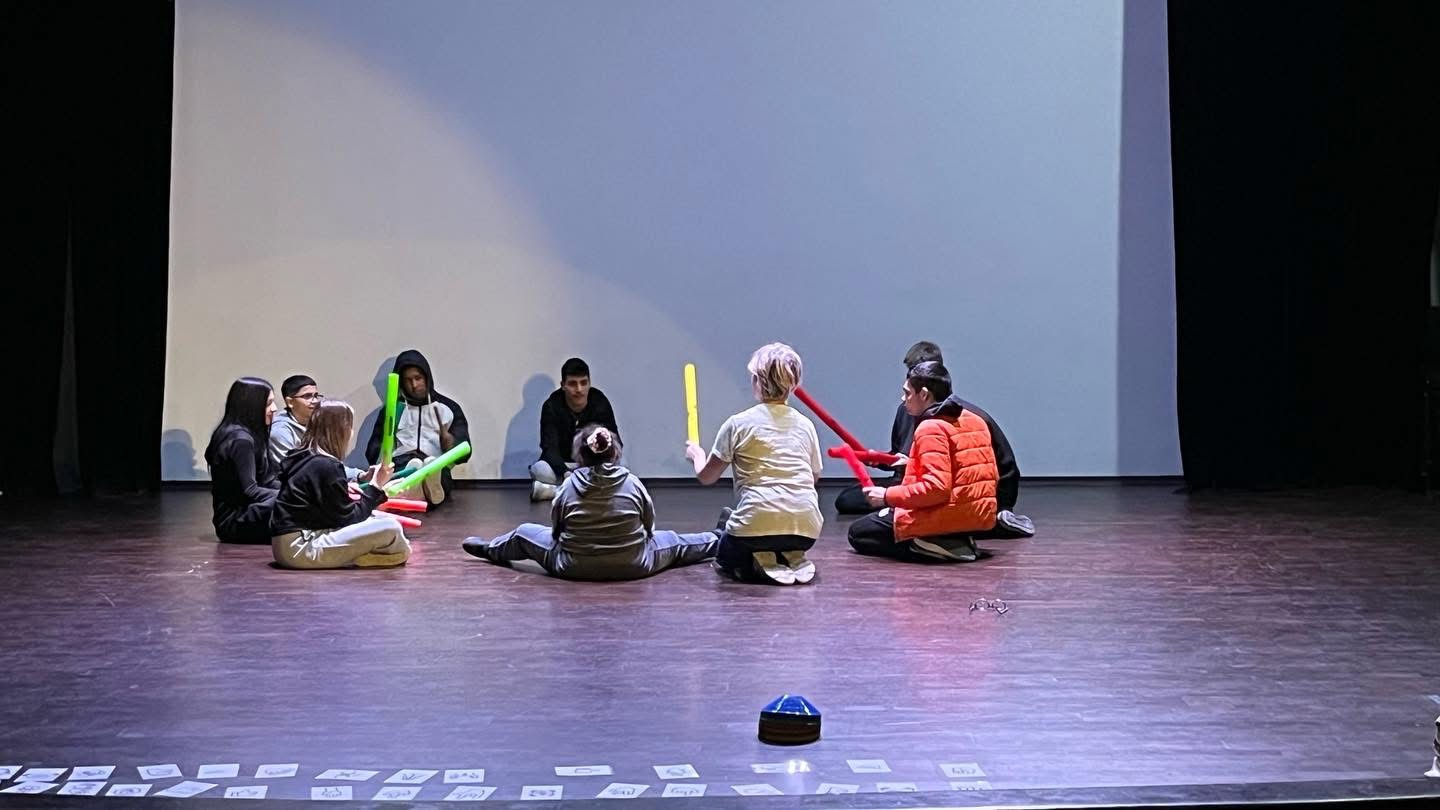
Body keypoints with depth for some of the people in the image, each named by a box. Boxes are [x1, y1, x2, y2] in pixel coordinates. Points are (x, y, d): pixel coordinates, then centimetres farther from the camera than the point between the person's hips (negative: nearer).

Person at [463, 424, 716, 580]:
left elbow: (556, 529, 0)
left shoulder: (569, 485, -9)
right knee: (669, 541, 28)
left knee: (525, 532, 25)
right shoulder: (632, 482, -8)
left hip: (574, 568, 0)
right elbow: (649, 524, 2)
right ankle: (720, 543, 45)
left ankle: (490, 549, 50)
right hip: (633, 566, 0)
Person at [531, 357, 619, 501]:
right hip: (560, 464, -1)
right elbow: (550, 447, -22)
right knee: (540, 470, -33)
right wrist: (565, 473, -42)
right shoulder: (551, 407, -15)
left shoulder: (600, 402, -12)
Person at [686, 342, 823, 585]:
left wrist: (697, 455, 30)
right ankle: (791, 560, 4)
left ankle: (759, 564, -4)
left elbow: (706, 477, 8)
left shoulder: (738, 424, 0)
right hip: (806, 529, 4)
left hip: (758, 523, -4)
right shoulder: (806, 424, 10)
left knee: (726, 556, 27)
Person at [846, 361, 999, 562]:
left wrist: (888, 496, -15)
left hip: (946, 520, -9)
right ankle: (957, 540, 7)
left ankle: (934, 546, -13)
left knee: (858, 533, 4)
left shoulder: (931, 428, -16)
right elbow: (992, 476, 14)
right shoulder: (975, 421, 9)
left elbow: (936, 488, -25)